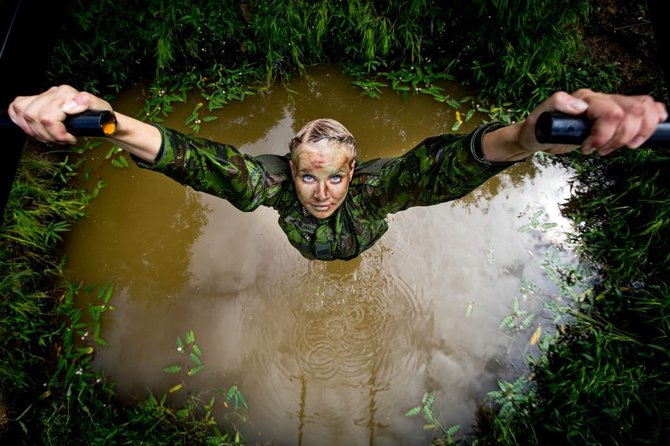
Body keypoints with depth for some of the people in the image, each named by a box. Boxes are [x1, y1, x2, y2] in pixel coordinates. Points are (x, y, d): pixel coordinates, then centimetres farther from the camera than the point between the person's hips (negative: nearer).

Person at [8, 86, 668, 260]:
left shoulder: (377, 186, -46)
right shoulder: (274, 183, -43)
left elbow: (448, 161, -60)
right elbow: (198, 159, -55)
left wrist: (529, 133, -80)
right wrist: (108, 120, -72)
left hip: (368, 251, 0)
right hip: (304, 257, 1)